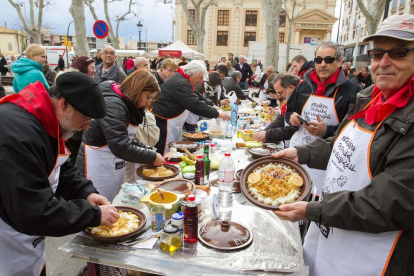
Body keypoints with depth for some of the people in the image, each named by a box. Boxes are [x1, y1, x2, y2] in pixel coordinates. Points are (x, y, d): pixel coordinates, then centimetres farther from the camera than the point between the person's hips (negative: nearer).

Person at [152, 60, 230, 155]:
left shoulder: (179, 79, 14)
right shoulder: (180, 83, -20)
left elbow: (196, 99, 21)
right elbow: (195, 105, -25)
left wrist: (212, 107, 11)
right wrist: (217, 114, -19)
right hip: (164, 123, -11)